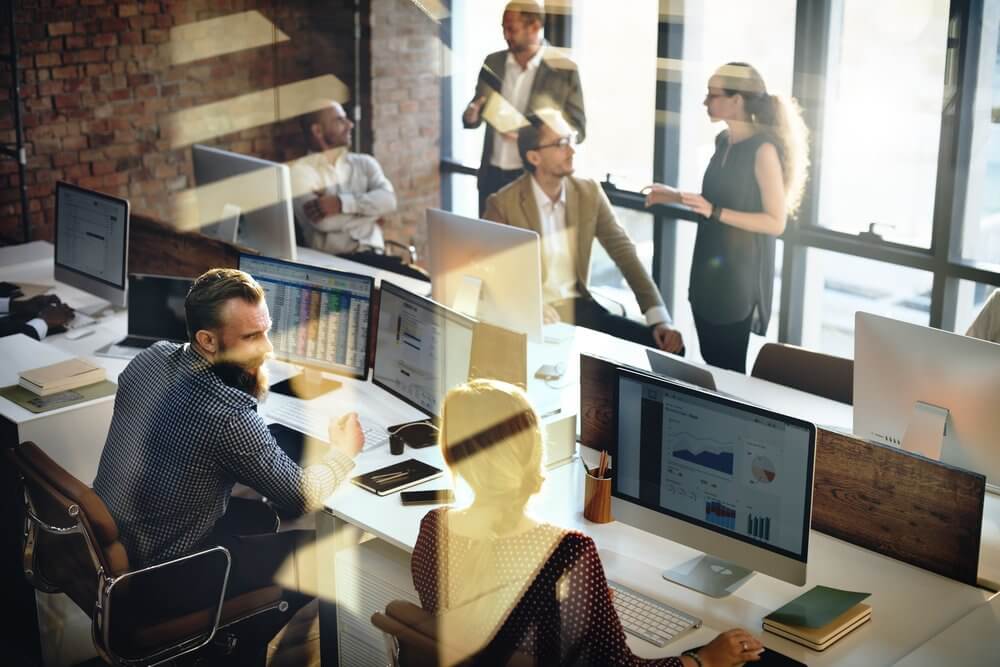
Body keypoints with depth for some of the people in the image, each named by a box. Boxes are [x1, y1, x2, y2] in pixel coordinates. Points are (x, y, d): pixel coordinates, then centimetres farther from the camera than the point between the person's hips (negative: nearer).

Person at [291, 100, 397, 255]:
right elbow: (324, 222, -11)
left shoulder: (364, 163, 17)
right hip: (330, 260, -4)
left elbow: (388, 200, -1)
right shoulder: (302, 170, 3)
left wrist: (342, 203, -13)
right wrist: (369, 206, 1)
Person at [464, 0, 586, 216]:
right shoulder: (493, 63, 6)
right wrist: (470, 116, -10)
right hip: (492, 175, 4)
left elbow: (577, 129, -5)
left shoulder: (563, 70, -8)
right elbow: (476, 109, 15)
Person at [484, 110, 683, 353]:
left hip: (580, 309, 5)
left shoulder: (589, 193, 3)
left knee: (665, 347, -9)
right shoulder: (503, 204, -9)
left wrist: (660, 319, -10)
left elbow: (624, 252, 1)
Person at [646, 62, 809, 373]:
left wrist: (714, 212, -25)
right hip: (709, 268, 8)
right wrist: (675, 196, 13)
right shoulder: (723, 141, 7)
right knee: (710, 362, 16)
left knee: (728, 366, 4)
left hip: (740, 273, -8)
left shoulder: (763, 149, -17)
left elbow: (775, 222, -19)